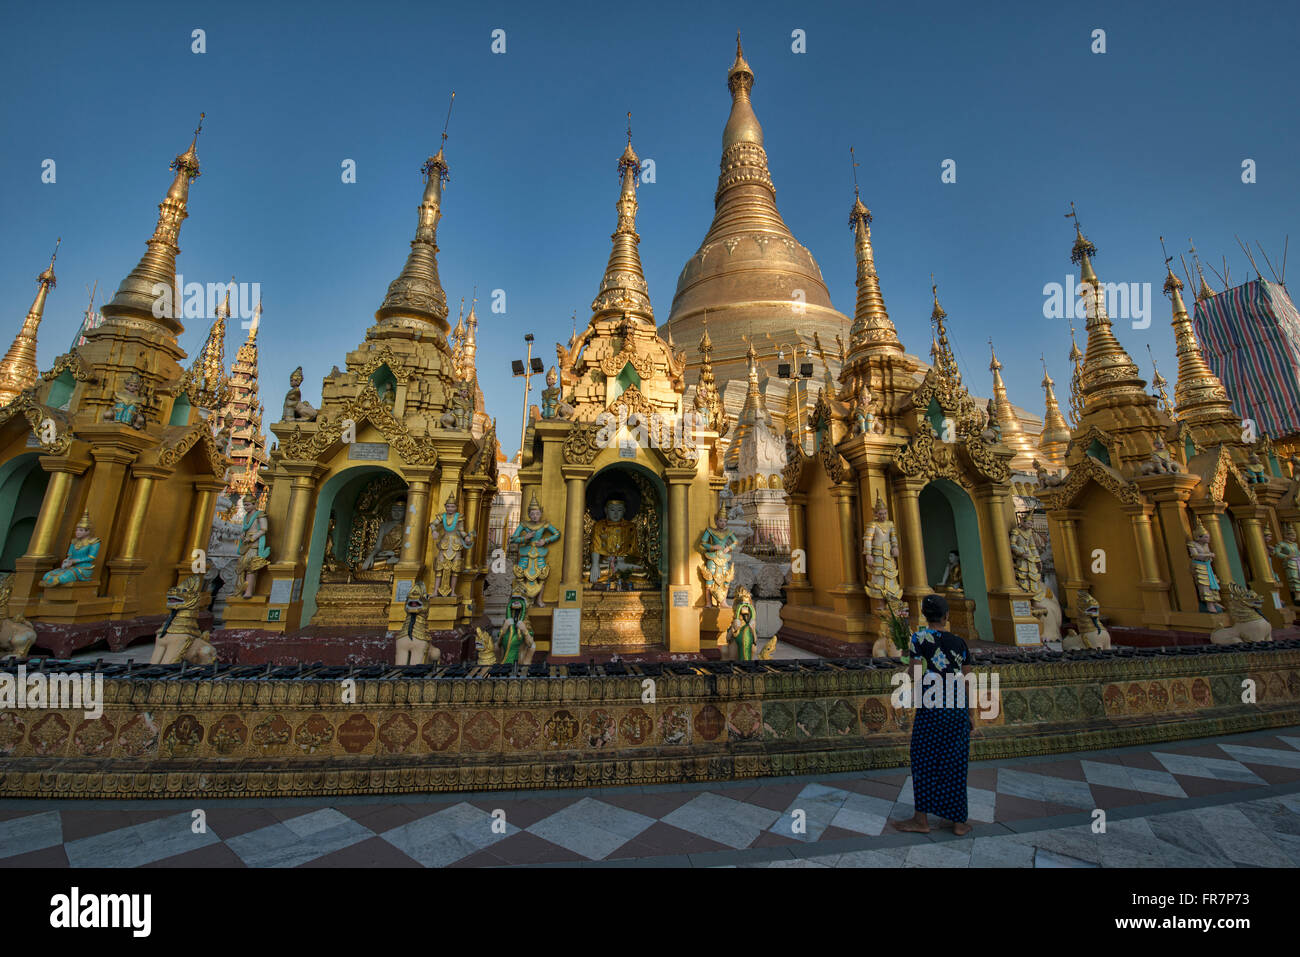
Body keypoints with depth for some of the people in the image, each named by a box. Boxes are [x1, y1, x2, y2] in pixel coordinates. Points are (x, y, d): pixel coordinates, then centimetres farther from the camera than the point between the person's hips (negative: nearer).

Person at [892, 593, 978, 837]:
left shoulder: (919, 637, -10)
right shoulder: (959, 642, 3)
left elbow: (917, 676, -11)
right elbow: (968, 681, 7)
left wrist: (915, 703, 1)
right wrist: (971, 714, 15)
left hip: (932, 707, -4)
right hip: (959, 708, 4)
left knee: (924, 762, 7)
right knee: (956, 764, 14)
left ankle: (921, 820, 17)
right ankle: (959, 822, 24)